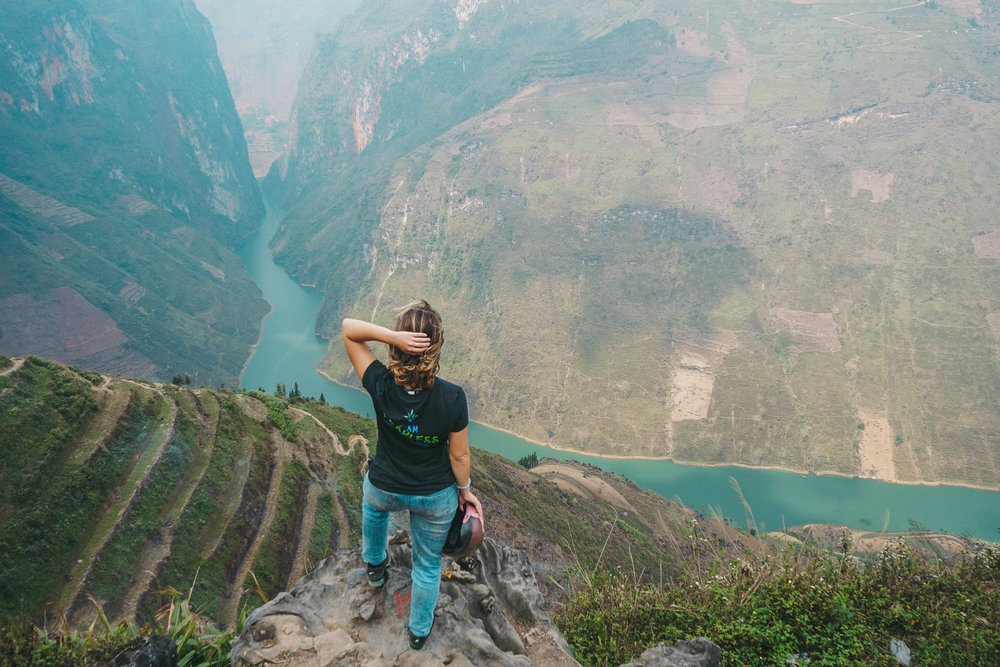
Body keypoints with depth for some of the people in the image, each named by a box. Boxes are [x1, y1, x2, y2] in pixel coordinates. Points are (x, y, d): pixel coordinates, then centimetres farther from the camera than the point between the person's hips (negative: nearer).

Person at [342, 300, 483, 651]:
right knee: (428, 564, 26)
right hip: (435, 497, -1)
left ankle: (375, 563, 65)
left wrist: (393, 336, -38)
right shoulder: (452, 398, -31)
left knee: (373, 504, 41)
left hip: (385, 488, 1)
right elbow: (459, 455, -17)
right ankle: (419, 630, 50)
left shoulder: (381, 385, -30)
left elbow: (348, 327, -22)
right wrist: (465, 490, 2)